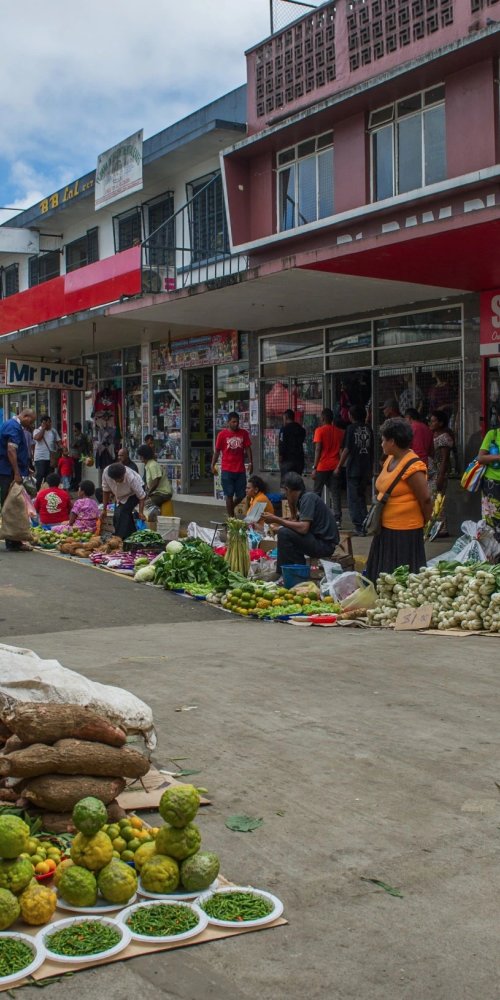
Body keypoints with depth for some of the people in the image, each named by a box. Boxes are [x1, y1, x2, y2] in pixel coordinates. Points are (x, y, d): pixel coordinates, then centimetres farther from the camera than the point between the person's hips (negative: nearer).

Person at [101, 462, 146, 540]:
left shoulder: (131, 478, -39)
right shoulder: (106, 473, -30)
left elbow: (142, 496, -28)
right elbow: (106, 491, -14)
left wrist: (141, 512, -31)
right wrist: (104, 509, -9)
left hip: (133, 494, -5)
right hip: (120, 495, 5)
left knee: (121, 513, -26)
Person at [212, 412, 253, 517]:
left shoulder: (244, 433, 4)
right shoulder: (222, 434, -2)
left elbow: (248, 449, 6)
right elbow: (217, 451, 1)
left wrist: (250, 463, -3)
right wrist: (213, 465, -2)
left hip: (240, 470, 3)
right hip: (227, 470, -3)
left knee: (241, 495, 6)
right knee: (229, 495, 2)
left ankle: (230, 509, 32)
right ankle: (231, 517, 9)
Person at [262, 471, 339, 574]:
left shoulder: (308, 497, -14)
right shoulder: (304, 497, 13)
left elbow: (303, 528, -25)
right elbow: (295, 521, 15)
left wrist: (276, 520, -19)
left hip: (325, 545, -10)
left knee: (284, 533, -20)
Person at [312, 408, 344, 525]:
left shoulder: (320, 430, -5)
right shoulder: (339, 432, 8)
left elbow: (318, 449, -10)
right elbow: (341, 448, 9)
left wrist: (314, 467, -9)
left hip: (322, 466, -4)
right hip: (335, 466, 4)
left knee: (317, 493, 7)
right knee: (335, 493, 3)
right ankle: (337, 519, -4)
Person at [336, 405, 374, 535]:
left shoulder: (351, 428, -8)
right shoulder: (368, 429, 7)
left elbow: (347, 449, -11)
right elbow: (371, 450, 13)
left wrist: (339, 467, -4)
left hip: (353, 468, -5)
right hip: (366, 469, 5)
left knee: (353, 499, 1)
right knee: (362, 497, 18)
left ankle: (359, 525, -4)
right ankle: (365, 525, 13)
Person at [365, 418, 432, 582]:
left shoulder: (412, 467, -20)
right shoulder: (390, 459, 8)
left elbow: (425, 499, -17)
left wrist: (424, 523, -3)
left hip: (404, 531, -9)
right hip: (386, 528, 9)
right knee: (382, 575, 16)